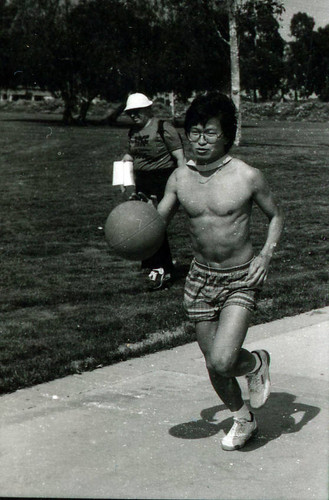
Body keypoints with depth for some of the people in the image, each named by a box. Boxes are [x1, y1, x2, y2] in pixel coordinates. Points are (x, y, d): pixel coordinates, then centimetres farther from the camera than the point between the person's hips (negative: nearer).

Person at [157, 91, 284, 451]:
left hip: (241, 279, -4)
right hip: (200, 277, 4)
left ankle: (256, 363, 19)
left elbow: (276, 216, 3)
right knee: (213, 364, 11)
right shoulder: (180, 177, -2)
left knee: (222, 361, -18)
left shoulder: (248, 177, -12)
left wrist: (266, 254, -13)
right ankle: (243, 418, 39)